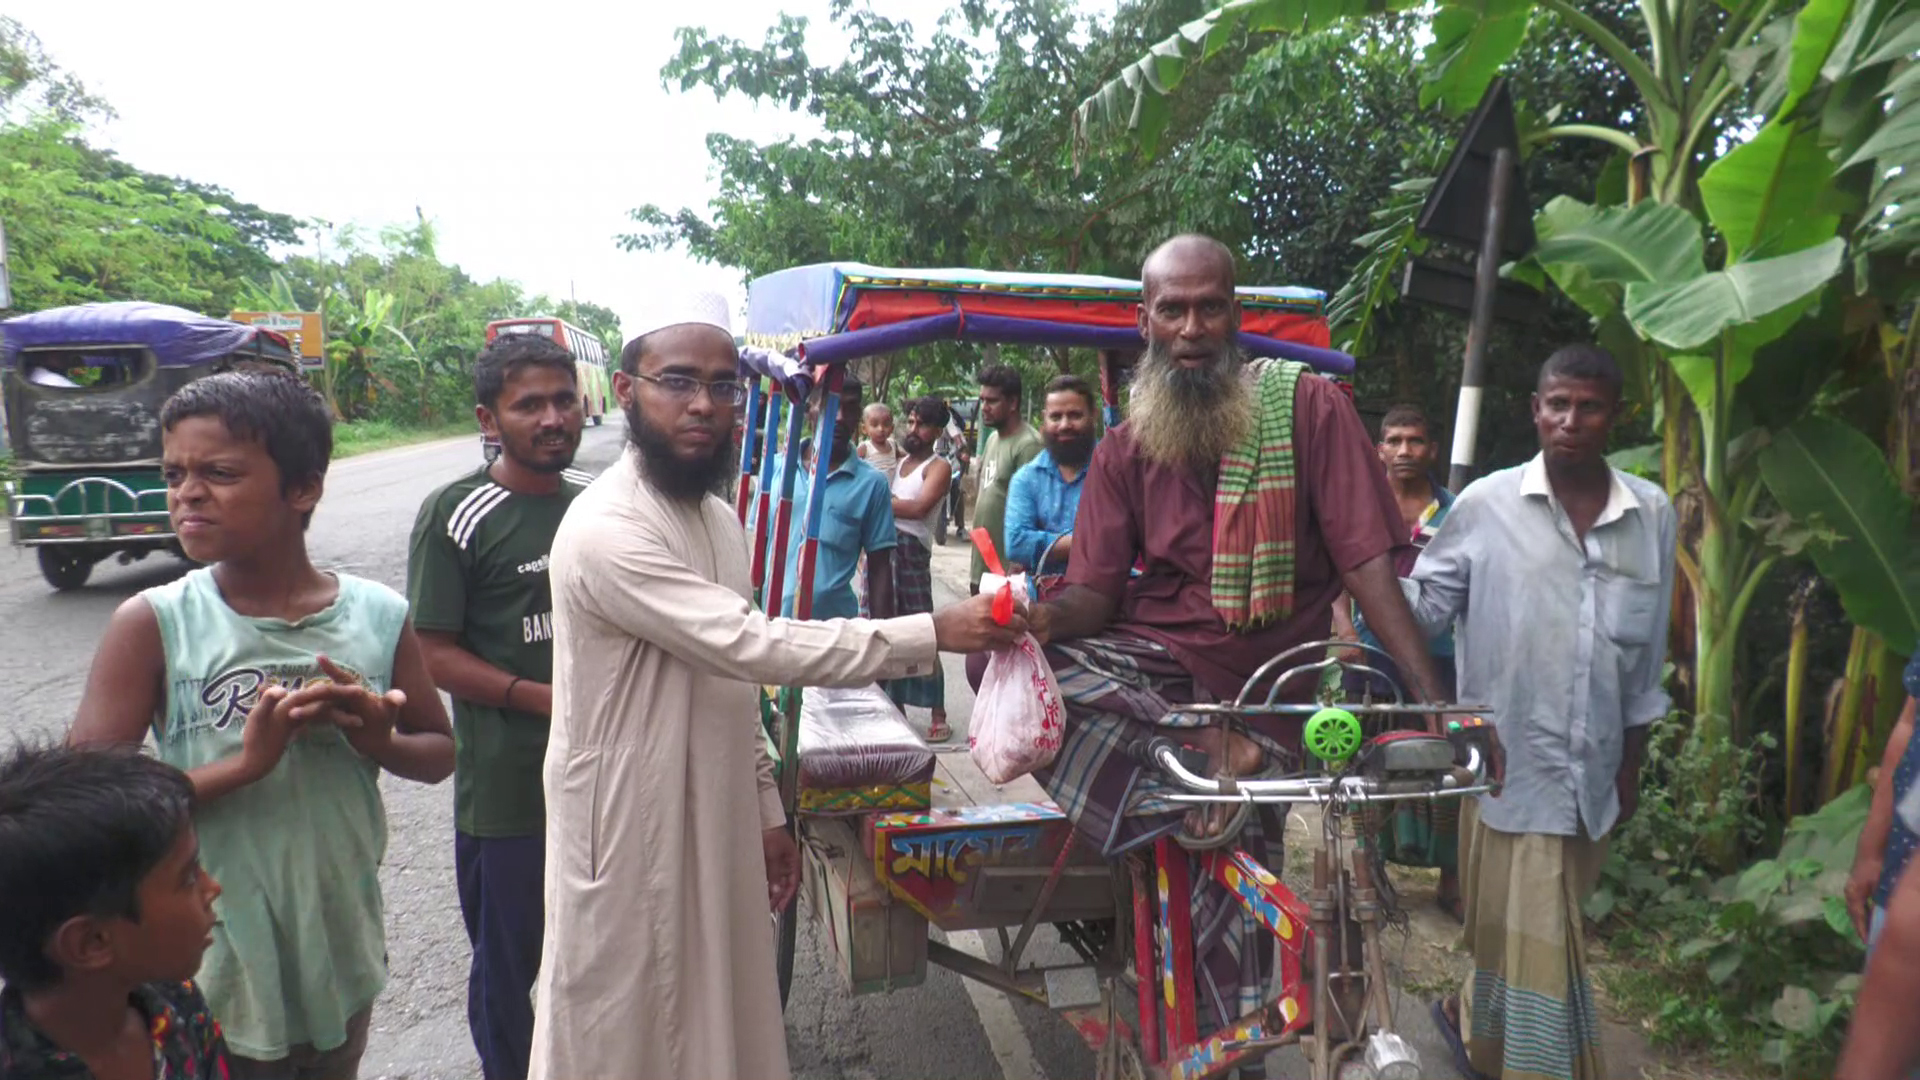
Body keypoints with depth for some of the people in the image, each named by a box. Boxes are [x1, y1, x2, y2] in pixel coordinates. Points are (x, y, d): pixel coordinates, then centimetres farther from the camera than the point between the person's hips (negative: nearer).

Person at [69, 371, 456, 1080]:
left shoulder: (378, 616, -7)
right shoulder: (152, 625, -12)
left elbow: (438, 753, 4)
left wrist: (380, 740, -17)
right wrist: (244, 764, -26)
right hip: (215, 976, -2)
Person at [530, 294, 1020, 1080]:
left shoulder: (719, 518, 8)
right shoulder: (606, 530, -21)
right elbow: (751, 645, -28)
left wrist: (767, 811, 14)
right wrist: (931, 634, -29)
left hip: (715, 826, 8)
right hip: (630, 835, -8)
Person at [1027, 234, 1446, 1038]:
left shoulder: (1308, 407, -5)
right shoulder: (1124, 451, 6)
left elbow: (1367, 558, -10)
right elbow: (1094, 594, -2)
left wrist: (1430, 695, -21)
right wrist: (1049, 613, -26)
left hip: (1256, 690, -2)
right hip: (1143, 662, 2)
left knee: (1226, 893, -9)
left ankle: (1231, 1045, 18)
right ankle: (1202, 746, -21)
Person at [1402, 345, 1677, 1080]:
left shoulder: (1653, 515, 2)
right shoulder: (1487, 504, -8)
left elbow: (1647, 656, 8)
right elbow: (1422, 605, -6)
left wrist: (1631, 765, 11)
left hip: (1594, 772, 4)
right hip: (1510, 764, -4)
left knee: (1520, 931, 19)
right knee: (1533, 942, 4)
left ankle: (1470, 1016, 44)